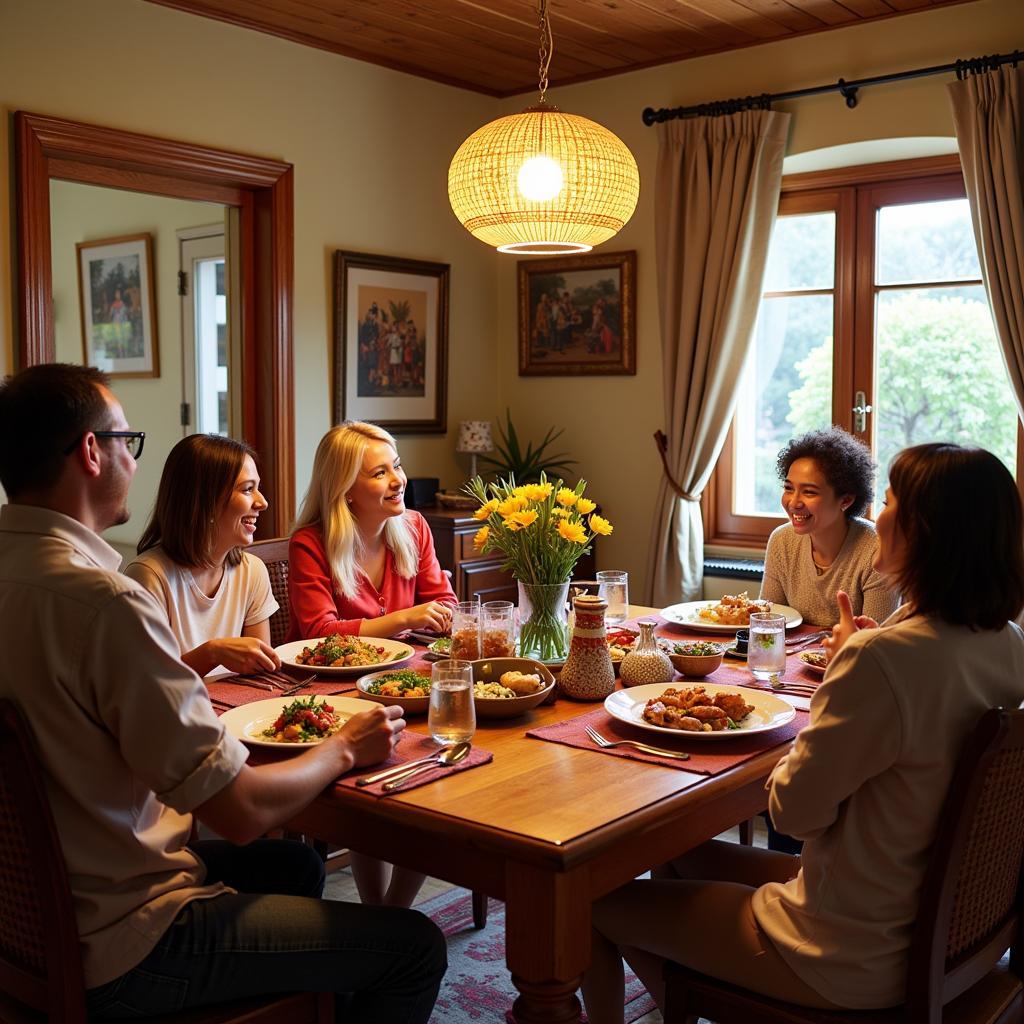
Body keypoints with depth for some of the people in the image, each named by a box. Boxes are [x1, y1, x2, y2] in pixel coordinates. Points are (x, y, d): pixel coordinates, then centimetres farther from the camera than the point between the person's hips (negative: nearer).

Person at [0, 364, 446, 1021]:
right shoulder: (102, 599, -30)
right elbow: (244, 812, -25)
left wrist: (201, 656, 11)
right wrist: (345, 748, -7)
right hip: (115, 954, -9)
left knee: (296, 864, 27)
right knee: (416, 947, 0)